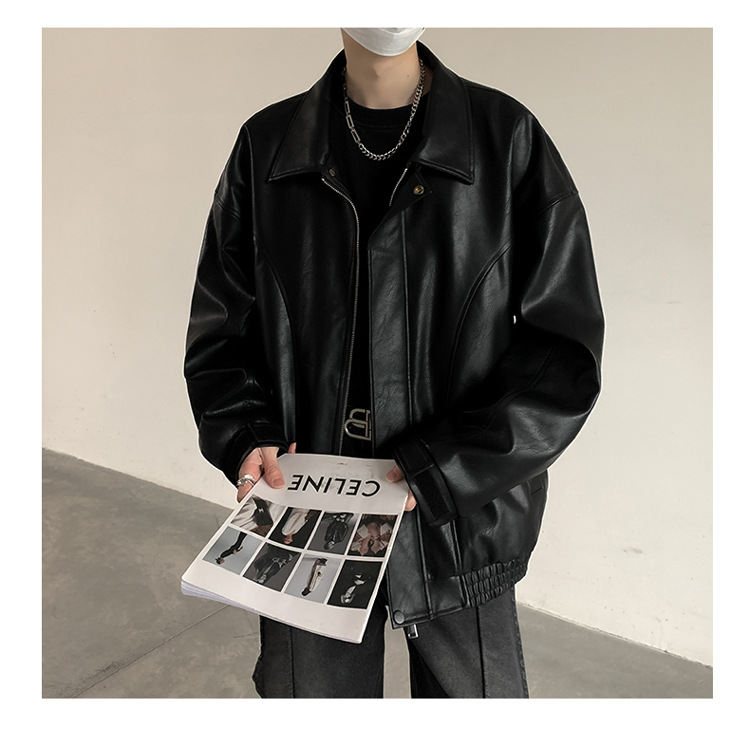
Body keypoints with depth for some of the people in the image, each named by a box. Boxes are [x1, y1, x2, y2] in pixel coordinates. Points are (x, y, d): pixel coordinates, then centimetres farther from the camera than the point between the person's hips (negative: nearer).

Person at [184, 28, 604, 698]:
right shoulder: (267, 145, 3)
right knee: (309, 688, 18)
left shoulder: (509, 138, -4)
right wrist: (247, 437, -10)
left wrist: (436, 468, -16)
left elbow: (566, 348, -8)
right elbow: (219, 328, 8)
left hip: (458, 524, -1)